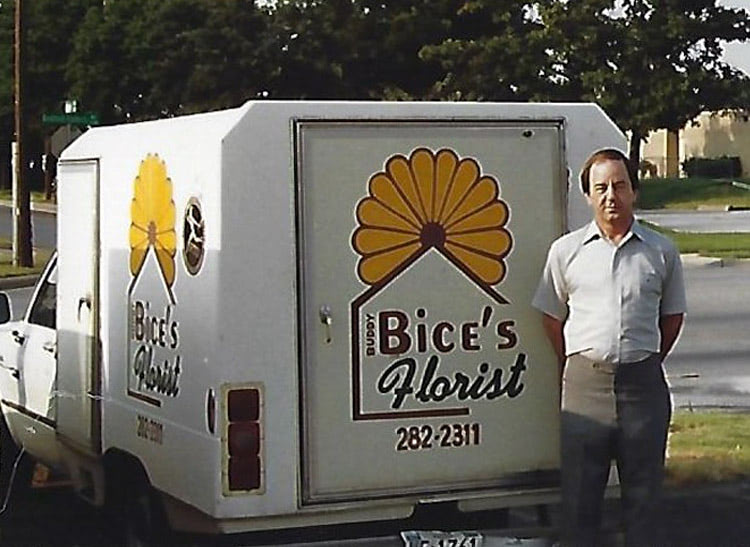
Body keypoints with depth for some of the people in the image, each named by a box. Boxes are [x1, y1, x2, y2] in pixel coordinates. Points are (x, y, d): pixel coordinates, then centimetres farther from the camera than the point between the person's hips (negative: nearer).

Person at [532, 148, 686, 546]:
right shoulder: (566, 251, 5)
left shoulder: (661, 252, 5)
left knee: (643, 490, 7)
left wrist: (645, 364, 11)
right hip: (585, 383, 0)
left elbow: (672, 317, 15)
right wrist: (577, 371, 8)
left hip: (643, 383, 0)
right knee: (580, 491, 4)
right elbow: (552, 317, 11)